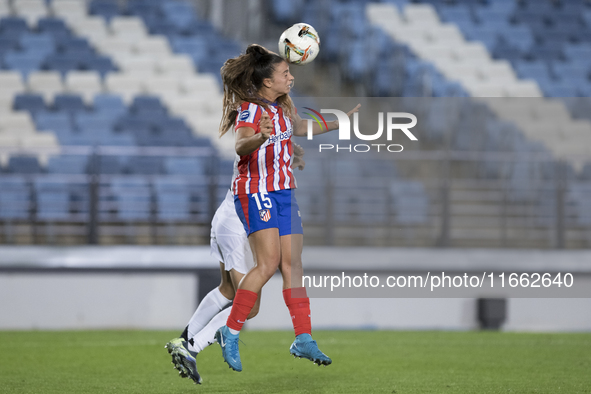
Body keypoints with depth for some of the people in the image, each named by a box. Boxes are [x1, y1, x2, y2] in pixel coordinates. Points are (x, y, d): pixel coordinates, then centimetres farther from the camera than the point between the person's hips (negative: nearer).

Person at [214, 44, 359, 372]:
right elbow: (241, 146, -29)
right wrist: (259, 137, -51)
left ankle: (304, 340, 6)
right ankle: (230, 334, -9)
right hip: (255, 192, -8)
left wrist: (342, 121, 35)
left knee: (293, 263, 4)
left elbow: (300, 127, 33)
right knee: (269, 263, -17)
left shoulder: (282, 107, 12)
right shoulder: (250, 109, -13)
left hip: (284, 192, 8)